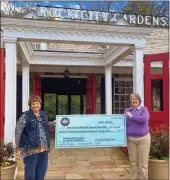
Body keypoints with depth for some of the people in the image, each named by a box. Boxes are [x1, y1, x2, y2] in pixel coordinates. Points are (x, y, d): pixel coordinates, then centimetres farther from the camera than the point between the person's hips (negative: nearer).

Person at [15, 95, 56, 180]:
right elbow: (18, 130, -10)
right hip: (31, 148, -6)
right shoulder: (26, 116, -9)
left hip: (43, 148, 6)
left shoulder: (43, 115, 10)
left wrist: (52, 123, 7)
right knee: (30, 171, 3)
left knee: (42, 169, 17)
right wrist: (18, 144, -11)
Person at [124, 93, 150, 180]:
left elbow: (144, 119, -19)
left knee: (143, 163, 1)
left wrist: (131, 116, -12)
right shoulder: (127, 110, 9)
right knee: (133, 162, 10)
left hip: (143, 139, -3)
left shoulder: (144, 109, 0)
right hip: (130, 139, 3)